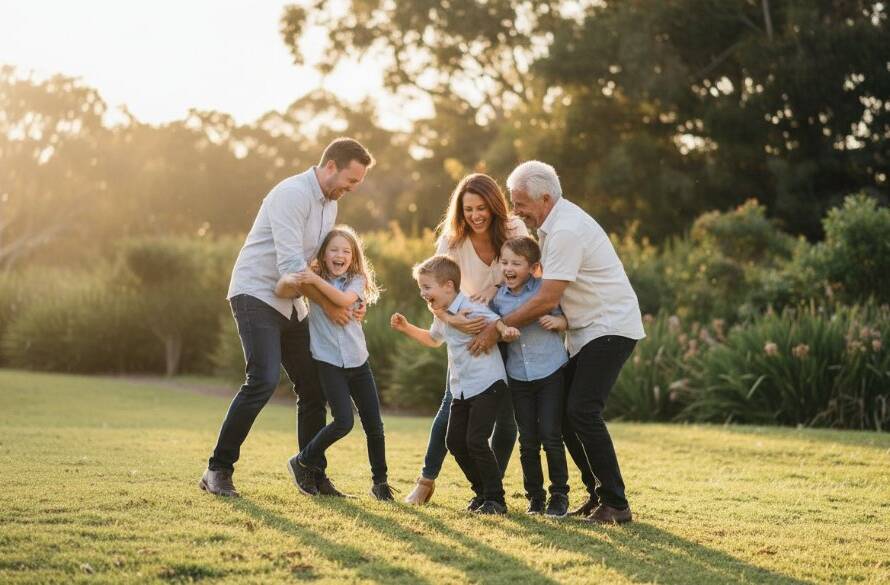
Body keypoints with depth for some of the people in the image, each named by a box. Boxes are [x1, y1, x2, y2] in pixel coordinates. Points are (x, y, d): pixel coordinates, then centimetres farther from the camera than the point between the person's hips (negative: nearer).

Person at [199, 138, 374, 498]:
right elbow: (290, 266, -23)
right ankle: (218, 470, -15)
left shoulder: (329, 204, 13)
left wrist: (348, 302, 2)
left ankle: (313, 477, 17)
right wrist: (327, 304, -15)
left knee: (313, 387, 7)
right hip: (256, 294, -9)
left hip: (291, 303, 9)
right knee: (264, 380, -23)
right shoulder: (292, 194, -17)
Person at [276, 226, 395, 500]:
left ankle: (380, 482, 19)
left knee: (374, 424, 4)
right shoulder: (312, 280, 0)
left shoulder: (356, 280, 2)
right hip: (329, 362, -3)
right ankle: (303, 462, 5)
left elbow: (343, 300, -19)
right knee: (344, 422, -15)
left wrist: (317, 281, -31)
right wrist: (290, 281, -37)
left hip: (357, 361, 3)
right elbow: (280, 290, -15)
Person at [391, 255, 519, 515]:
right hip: (461, 390, 9)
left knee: (476, 440, -14)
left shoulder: (470, 310, -15)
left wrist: (504, 329, -46)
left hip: (487, 384, -9)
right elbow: (433, 339, 33)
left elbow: (495, 320, -24)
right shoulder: (442, 317, 14)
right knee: (454, 440, 6)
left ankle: (496, 498, -2)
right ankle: (481, 492, 21)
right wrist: (407, 328, 22)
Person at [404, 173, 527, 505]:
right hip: (469, 332, 0)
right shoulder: (452, 240, -16)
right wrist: (451, 319, -45)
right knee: (451, 407, -5)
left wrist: (497, 286, -30)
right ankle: (426, 481, 9)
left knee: (505, 414, -3)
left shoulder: (514, 230, -15)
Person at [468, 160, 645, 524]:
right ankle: (597, 495, 12)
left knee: (582, 412, -17)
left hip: (610, 327, -10)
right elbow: (542, 281, 15)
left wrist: (498, 327, -18)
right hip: (584, 331, 10)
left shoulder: (566, 231, -21)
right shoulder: (554, 224, 11)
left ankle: (615, 504, -11)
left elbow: (547, 299, -24)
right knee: (564, 413, 6)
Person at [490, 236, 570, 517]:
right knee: (528, 441, 8)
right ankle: (535, 496, 19)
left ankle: (559, 494, 10)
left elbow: (564, 318, 1)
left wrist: (557, 321, -19)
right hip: (518, 376, 3)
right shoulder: (499, 297, 3)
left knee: (551, 436, -3)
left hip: (550, 371, -3)